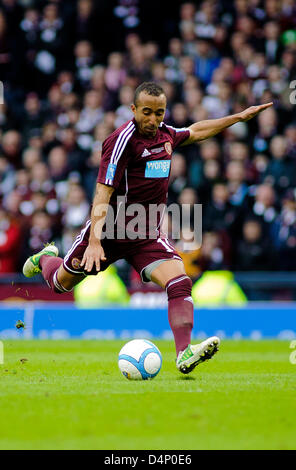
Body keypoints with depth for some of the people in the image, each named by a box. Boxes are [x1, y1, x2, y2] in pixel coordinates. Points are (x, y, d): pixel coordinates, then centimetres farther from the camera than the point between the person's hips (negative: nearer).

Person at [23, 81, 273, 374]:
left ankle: (184, 354, -30)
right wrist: (94, 242, -31)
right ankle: (45, 259, 52)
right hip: (108, 232, -5)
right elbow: (103, 192, -23)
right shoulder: (123, 139, -19)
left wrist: (240, 117, 29)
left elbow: (195, 131, 28)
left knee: (179, 281, -21)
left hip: (147, 237, 5)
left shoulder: (165, 134, 4)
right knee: (61, 283, 16)